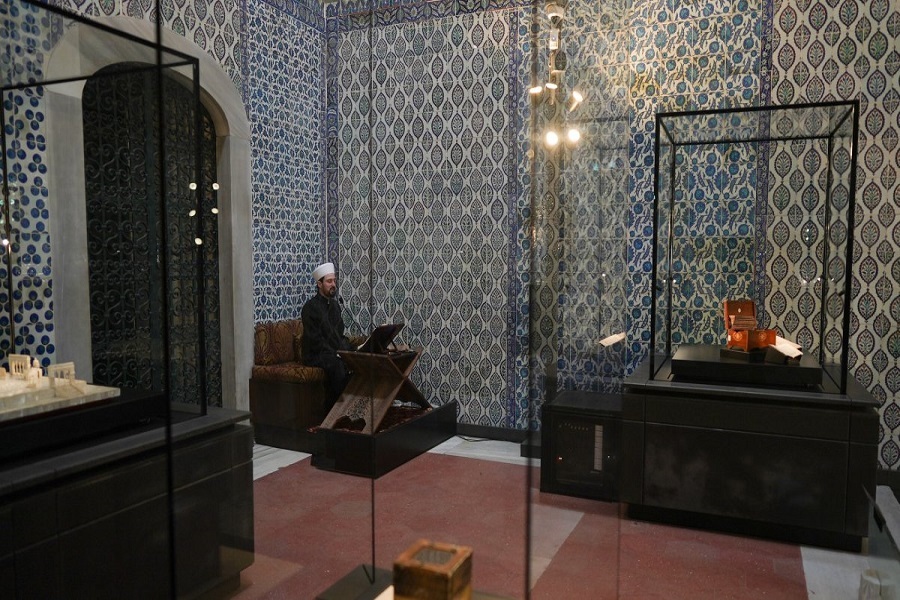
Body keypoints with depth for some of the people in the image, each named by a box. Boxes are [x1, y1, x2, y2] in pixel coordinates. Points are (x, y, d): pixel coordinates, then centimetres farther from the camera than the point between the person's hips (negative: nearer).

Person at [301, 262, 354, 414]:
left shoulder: (335, 304, 15)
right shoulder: (311, 307, -8)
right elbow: (314, 340, -15)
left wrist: (348, 348, -1)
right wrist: (335, 354, -20)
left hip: (335, 352, 7)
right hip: (315, 355, -7)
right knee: (338, 365, -35)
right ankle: (332, 409, -25)